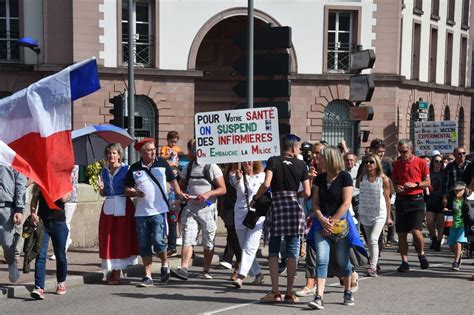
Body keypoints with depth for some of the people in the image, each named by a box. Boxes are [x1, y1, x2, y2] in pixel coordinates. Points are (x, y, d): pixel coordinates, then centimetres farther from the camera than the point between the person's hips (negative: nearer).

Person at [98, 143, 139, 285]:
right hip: (108, 207, 5)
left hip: (123, 207, -4)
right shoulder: (104, 171, 12)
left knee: (121, 238, -1)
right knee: (108, 239, 4)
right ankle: (112, 270, 14)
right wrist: (100, 188, -3)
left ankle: (117, 272, 4)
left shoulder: (126, 169, -2)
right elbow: (103, 194, 17)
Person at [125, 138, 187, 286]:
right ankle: (148, 276, 15)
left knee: (158, 241, -13)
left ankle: (165, 264, 16)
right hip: (141, 213, 2)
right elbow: (127, 190, 9)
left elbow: (172, 180, 13)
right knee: (144, 246, 6)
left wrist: (179, 193, -3)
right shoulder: (134, 168, 4)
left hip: (159, 211, -2)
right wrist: (134, 193, -12)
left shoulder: (162, 163, 2)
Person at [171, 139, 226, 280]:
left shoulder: (212, 167, -5)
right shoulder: (189, 167, 10)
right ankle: (184, 268, -17)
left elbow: (223, 189, -7)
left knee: (208, 242, 6)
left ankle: (206, 270, 17)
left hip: (207, 209, -3)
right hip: (190, 209, 4)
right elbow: (182, 185, 21)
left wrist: (208, 194, -23)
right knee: (187, 239, -10)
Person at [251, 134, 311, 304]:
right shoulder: (301, 165, 5)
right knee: (292, 253, 7)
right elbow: (307, 192, 1)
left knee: (273, 252, 6)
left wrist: (255, 199, 0)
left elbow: (266, 184, -14)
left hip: (277, 207, -1)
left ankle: (275, 292, 1)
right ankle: (290, 292, 8)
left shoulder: (274, 161, 0)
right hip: (294, 207, 1)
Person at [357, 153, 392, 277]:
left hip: (379, 214, -4)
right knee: (370, 242, 11)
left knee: (373, 239, -16)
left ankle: (373, 266, -17)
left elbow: (387, 198, 0)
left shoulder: (383, 179, -6)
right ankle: (373, 261, 24)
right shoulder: (363, 177, 2)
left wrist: (388, 216, 3)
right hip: (365, 214, 4)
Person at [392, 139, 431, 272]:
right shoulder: (397, 164, 9)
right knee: (401, 233, 2)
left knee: (416, 231, -14)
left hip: (416, 200, -4)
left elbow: (427, 182, 2)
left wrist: (415, 184, -14)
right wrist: (396, 187, -4)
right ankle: (404, 261, 11)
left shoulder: (421, 162, -1)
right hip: (401, 200, 4)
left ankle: (421, 254, 14)